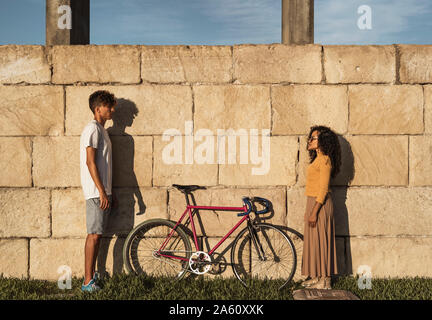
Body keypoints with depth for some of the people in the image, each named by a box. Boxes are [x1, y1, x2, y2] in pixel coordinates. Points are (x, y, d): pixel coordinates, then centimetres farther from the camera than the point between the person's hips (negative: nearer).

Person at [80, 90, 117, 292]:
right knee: (94, 235, -9)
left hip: (102, 191, 10)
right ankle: (88, 281, -6)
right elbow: (90, 162, -18)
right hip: (96, 192, -10)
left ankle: (92, 275, 19)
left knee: (97, 234, 12)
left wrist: (109, 193, 21)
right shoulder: (93, 129, -11)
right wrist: (102, 192, -21)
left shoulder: (101, 130, 20)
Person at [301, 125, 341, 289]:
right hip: (313, 202, 10)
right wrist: (310, 211, 21)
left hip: (320, 204, -10)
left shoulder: (324, 160, -15)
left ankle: (325, 280, 1)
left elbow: (323, 189, -20)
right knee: (314, 240, 12)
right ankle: (317, 277, 19)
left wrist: (314, 211, -22)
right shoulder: (317, 159, 16)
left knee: (320, 240, -5)